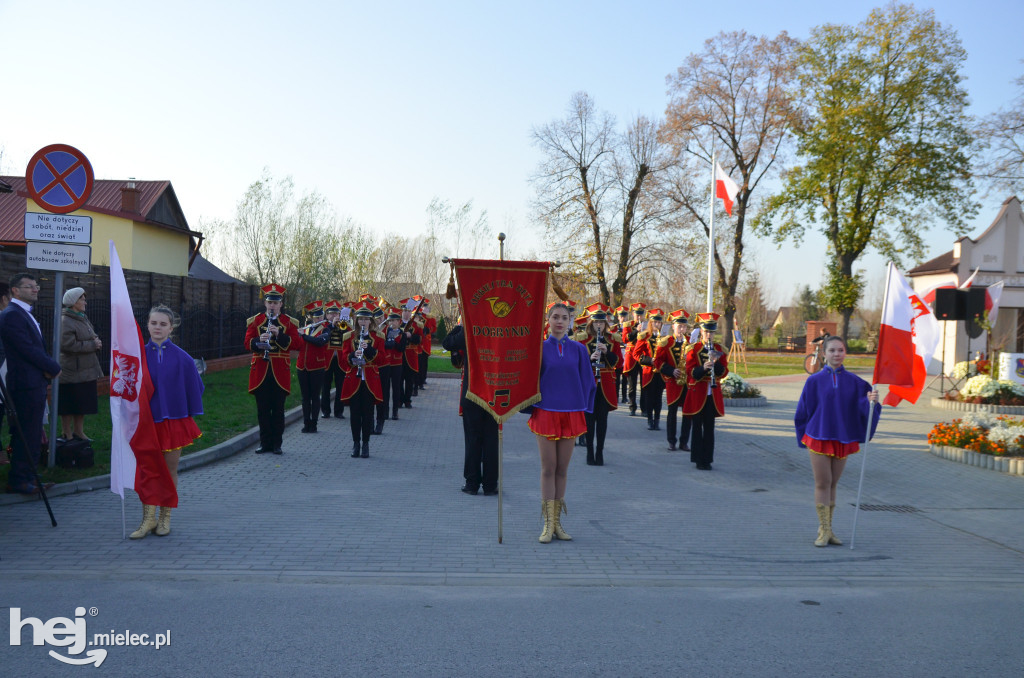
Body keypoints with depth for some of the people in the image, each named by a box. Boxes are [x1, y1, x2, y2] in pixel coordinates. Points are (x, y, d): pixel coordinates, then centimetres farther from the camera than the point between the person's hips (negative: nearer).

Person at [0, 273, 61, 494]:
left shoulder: (25, 314, 18)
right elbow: (29, 350, -19)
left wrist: (48, 369, 3)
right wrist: (54, 368, -9)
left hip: (35, 383, 10)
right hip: (26, 384, -10)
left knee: (30, 435, 14)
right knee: (28, 436, -5)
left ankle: (25, 478, 21)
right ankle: (19, 481, 3)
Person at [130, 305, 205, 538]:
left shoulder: (181, 358, -5)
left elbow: (194, 388, 2)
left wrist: (190, 418, 1)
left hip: (174, 420, -1)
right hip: (146, 421, 1)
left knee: (170, 470, 7)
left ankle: (165, 518, 18)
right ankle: (148, 518, 12)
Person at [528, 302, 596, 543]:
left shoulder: (578, 349, 4)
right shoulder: (540, 348, -1)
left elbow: (587, 381, 8)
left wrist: (584, 409, 4)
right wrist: (532, 409, -2)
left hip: (571, 414, 2)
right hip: (546, 413, -2)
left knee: (562, 468, 8)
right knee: (548, 468, 0)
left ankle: (557, 521, 17)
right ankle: (548, 524, 5)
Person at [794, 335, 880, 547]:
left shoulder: (853, 381, 3)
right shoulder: (814, 381, -3)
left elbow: (862, 406, -4)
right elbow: (804, 410, 3)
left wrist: (871, 400, -25)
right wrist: (805, 436, 5)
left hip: (843, 439, 2)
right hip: (819, 438, -2)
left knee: (832, 484, 10)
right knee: (822, 484, -3)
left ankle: (828, 530, 18)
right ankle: (823, 530, 3)